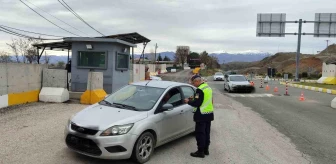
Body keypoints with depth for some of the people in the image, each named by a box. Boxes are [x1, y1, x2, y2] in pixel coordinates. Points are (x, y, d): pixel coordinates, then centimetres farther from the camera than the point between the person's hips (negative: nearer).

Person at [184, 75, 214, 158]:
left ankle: (200, 151, 5)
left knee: (200, 133, -1)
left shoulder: (200, 89, -18)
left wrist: (188, 101, -7)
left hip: (202, 115, -10)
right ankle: (206, 150, 25)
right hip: (209, 114, 10)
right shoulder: (208, 88, 12)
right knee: (206, 132, 16)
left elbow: (197, 103, -22)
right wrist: (194, 99, 15)